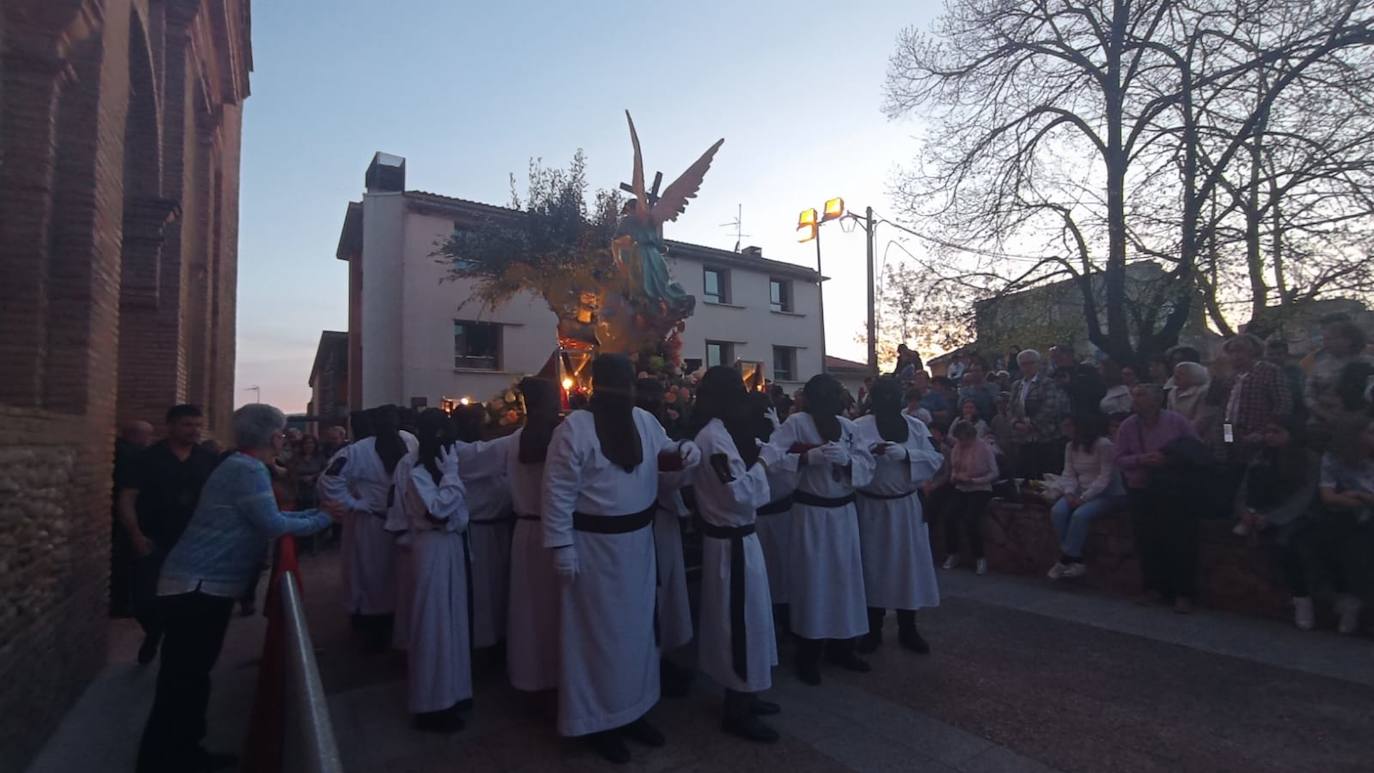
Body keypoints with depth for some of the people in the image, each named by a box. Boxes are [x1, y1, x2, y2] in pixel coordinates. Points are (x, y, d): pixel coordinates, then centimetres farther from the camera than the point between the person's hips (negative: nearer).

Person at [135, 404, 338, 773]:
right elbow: (272, 525, -21)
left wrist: (318, 510, 16)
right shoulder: (247, 469, -20)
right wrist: (322, 520, -9)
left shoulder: (243, 466, 11)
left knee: (193, 674, 19)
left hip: (203, 586, 10)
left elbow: (266, 518, 18)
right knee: (181, 679, -1)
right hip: (196, 586, -10)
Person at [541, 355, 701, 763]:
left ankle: (631, 709, 38)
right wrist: (562, 548, -16)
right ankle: (597, 720, 28)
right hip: (593, 545, -6)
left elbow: (667, 455, 14)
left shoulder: (645, 421, 2)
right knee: (600, 632, 8)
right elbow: (558, 493, -15)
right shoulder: (574, 428, -16)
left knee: (637, 628, 18)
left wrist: (685, 453, -10)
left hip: (638, 541, 6)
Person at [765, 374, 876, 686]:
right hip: (810, 513, -5)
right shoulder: (796, 422, -10)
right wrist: (808, 456, -30)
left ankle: (841, 647, 30)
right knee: (812, 581, 1)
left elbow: (867, 466, 1)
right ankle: (808, 656, 17)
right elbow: (770, 458, -21)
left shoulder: (848, 426, 6)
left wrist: (846, 459, -18)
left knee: (845, 577, 12)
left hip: (844, 512, 5)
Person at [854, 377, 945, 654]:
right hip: (872, 507, -2)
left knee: (908, 564, 9)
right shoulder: (859, 427, -4)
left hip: (907, 507, 2)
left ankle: (908, 630, 26)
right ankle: (873, 630, 22)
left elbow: (935, 460, -5)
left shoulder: (917, 427, 4)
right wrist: (870, 452, -29)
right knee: (873, 566, 6)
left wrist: (906, 454, -19)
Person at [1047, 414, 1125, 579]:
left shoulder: (1104, 445, -14)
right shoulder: (1070, 447, 8)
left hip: (1107, 494, -6)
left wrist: (1083, 498, -25)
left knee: (1080, 515, -32)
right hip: (1081, 493, 6)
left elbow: (1105, 478, -19)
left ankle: (1066, 559, -18)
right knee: (1057, 512, -22)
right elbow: (1069, 474, 5)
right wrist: (1069, 493, -15)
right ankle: (1075, 560, -16)